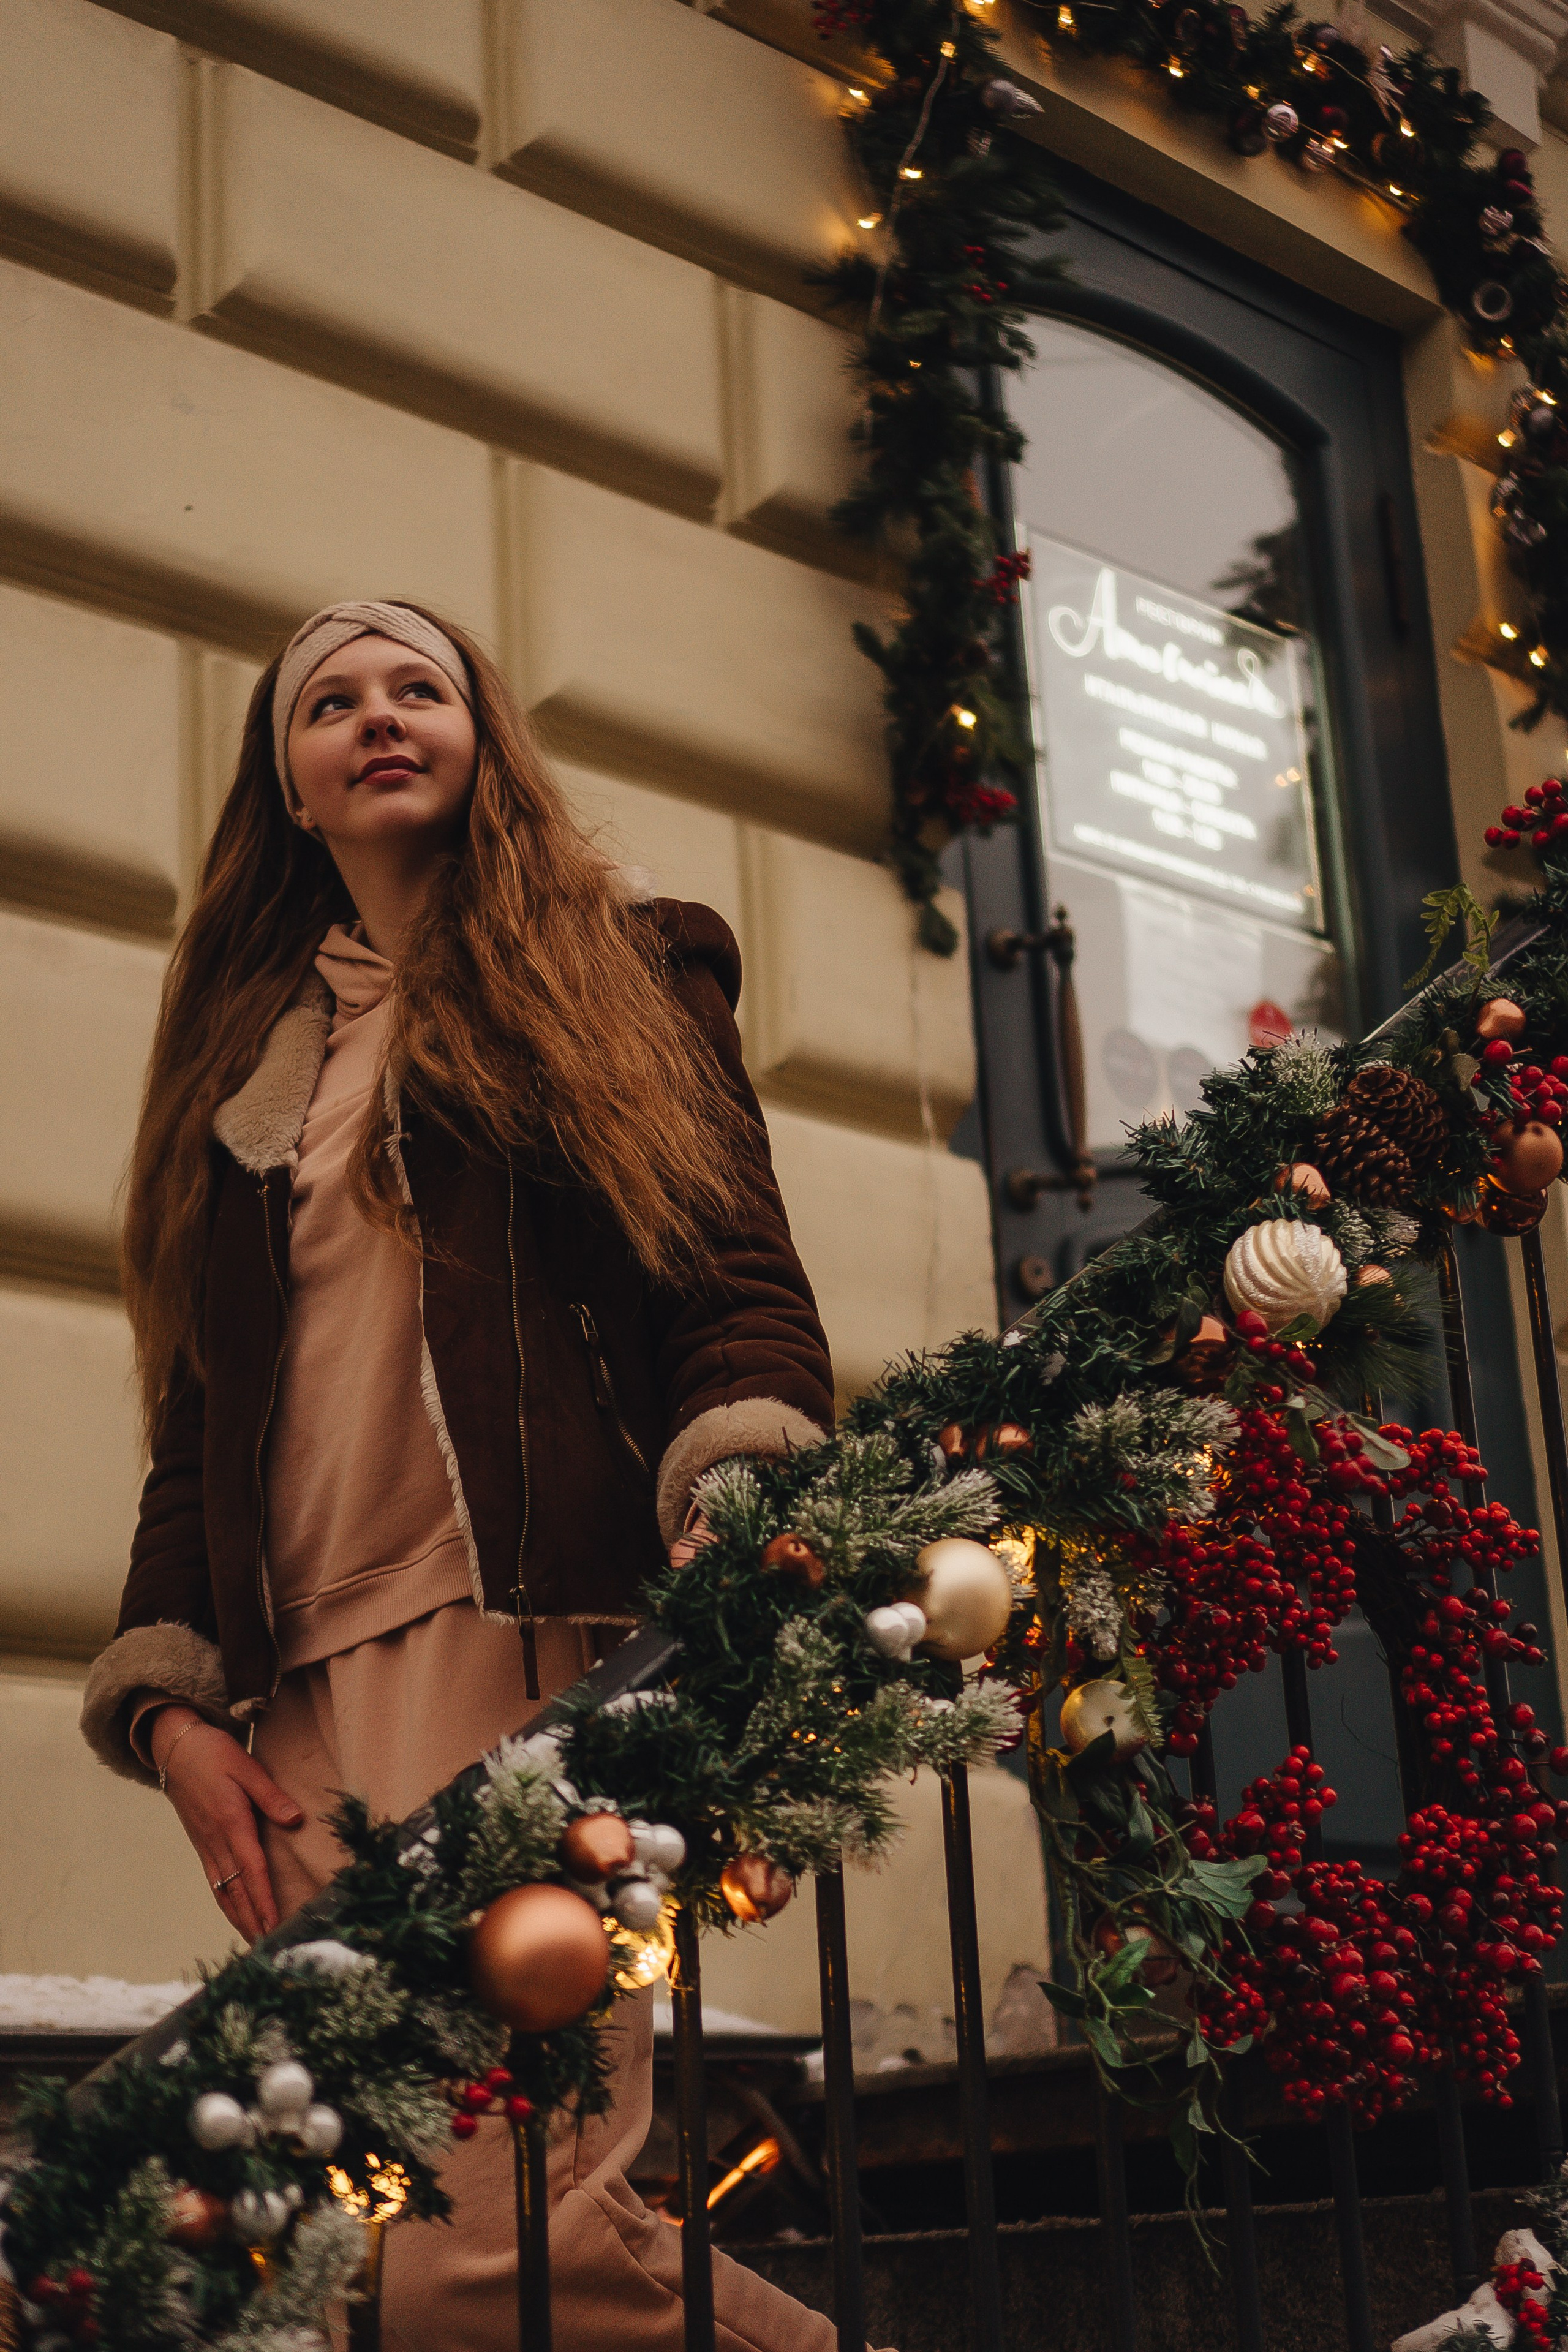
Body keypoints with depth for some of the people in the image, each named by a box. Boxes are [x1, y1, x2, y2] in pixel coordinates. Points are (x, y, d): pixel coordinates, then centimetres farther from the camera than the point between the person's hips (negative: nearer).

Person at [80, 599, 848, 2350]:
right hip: (307, 1693, 5)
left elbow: (739, 1283, 2)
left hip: (552, 1646, -4)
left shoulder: (615, 970, 15)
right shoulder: (242, 1053, 24)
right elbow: (195, 1409, 21)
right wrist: (174, 1702, 7)